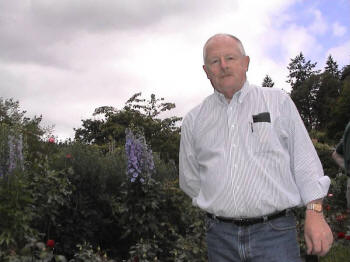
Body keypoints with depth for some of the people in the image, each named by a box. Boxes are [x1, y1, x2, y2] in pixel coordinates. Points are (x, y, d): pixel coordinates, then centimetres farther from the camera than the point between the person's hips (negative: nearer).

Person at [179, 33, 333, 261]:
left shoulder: (278, 101, 5)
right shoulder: (194, 120, 9)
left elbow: (305, 161, 2)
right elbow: (189, 179, 16)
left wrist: (315, 213, -5)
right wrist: (218, 206, 10)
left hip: (274, 232, -2)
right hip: (220, 236, 2)